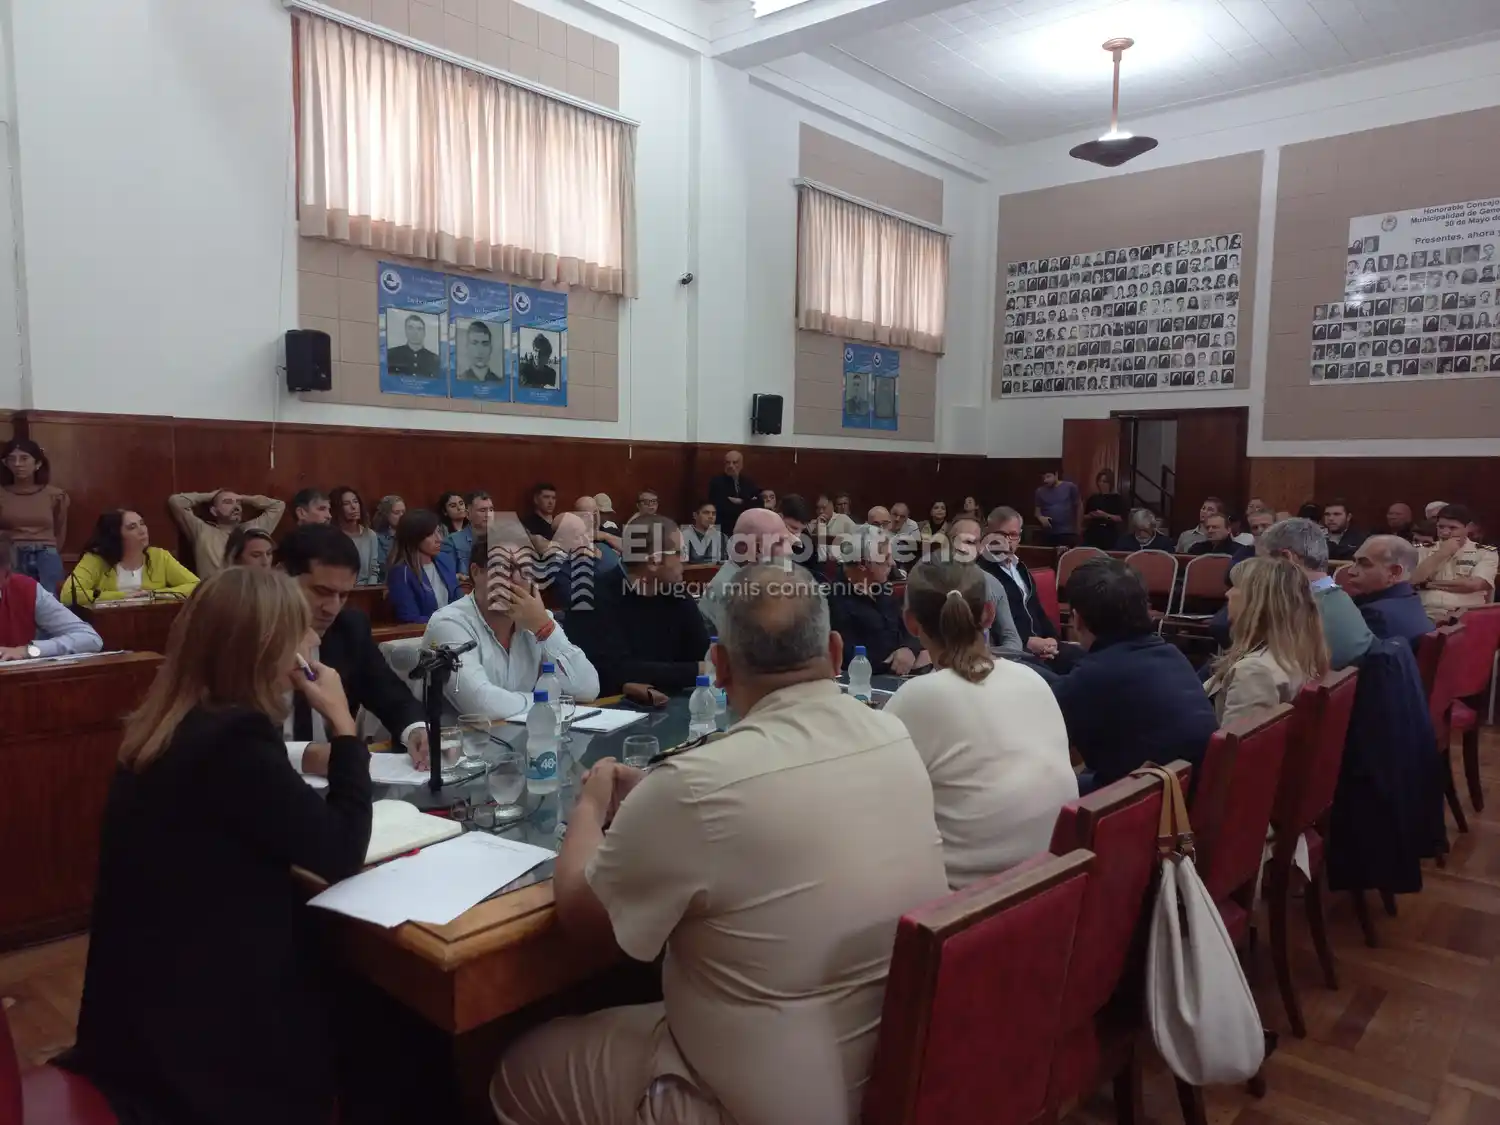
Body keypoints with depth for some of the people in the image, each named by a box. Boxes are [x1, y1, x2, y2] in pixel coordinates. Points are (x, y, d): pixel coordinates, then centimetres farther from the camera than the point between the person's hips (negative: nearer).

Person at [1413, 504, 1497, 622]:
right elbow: (1413, 581, -1)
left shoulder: (1486, 553, 10)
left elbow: (1474, 585, -7)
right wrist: (1441, 553, -1)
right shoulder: (1424, 550, 17)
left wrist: (1429, 584, -1)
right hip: (1428, 614, 1)